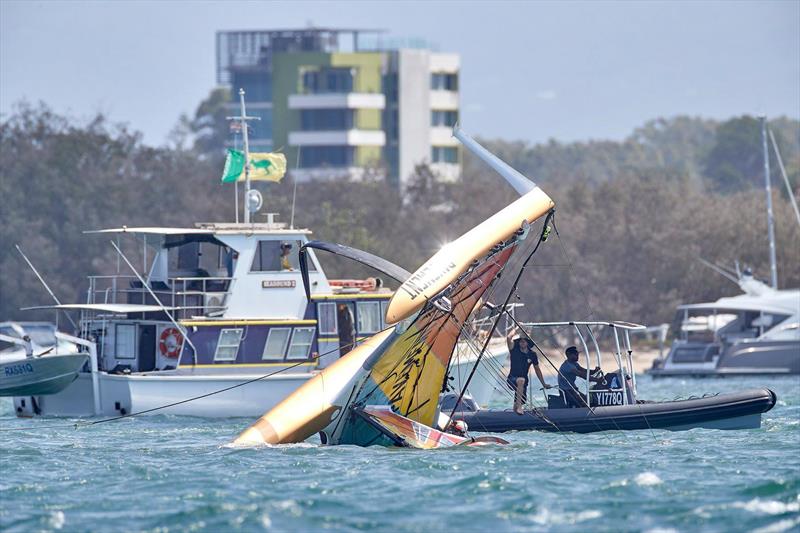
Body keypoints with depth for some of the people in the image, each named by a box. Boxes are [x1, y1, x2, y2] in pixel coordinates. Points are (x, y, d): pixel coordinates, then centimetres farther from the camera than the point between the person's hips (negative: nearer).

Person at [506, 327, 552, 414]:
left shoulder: (532, 355, 5)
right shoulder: (515, 350, -4)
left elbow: (537, 370, 14)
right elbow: (509, 338, -20)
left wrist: (543, 384, 16)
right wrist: (516, 329, -7)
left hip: (523, 382, 5)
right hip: (512, 380, -5)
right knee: (521, 380, -38)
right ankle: (518, 407, -43)